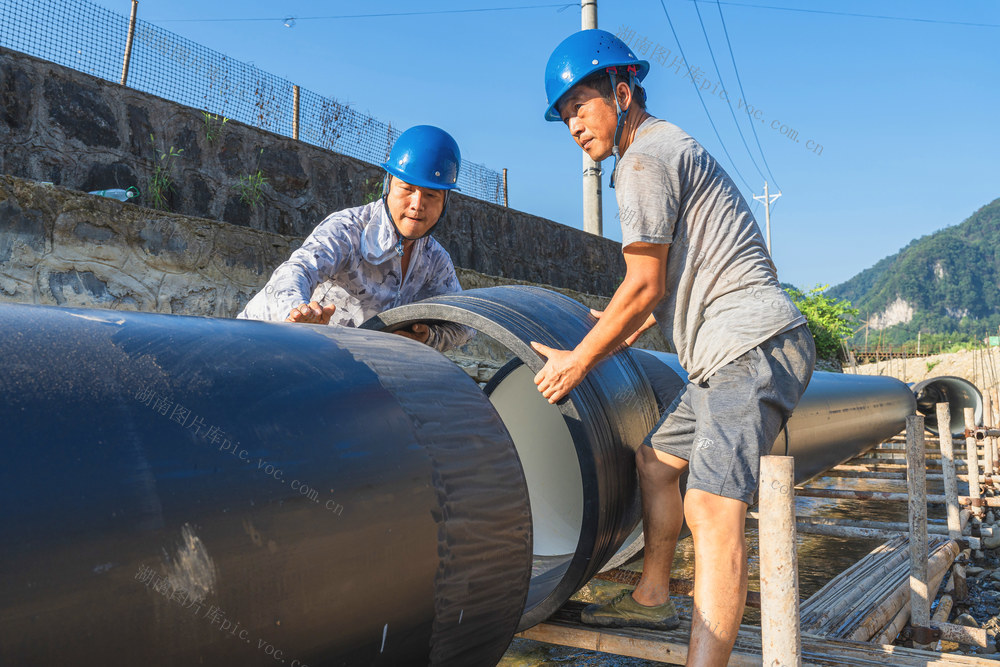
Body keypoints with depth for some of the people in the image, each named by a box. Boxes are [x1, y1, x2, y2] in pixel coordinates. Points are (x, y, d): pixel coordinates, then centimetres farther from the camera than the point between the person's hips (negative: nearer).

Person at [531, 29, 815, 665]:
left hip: (752, 343, -11)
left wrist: (581, 359, -2)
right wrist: (622, 332, 36)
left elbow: (646, 286, -11)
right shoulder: (675, 146, 25)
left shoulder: (644, 159, -8)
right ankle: (652, 597, 32)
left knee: (713, 506, -22)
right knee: (657, 458, 19)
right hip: (738, 352, 11)